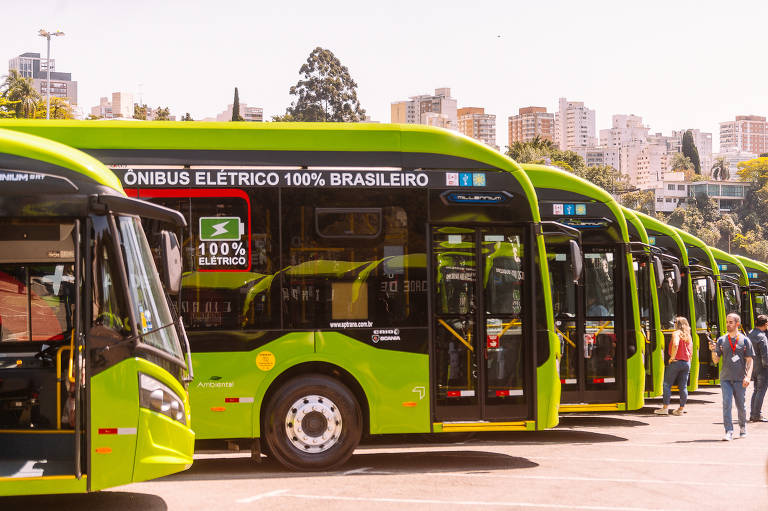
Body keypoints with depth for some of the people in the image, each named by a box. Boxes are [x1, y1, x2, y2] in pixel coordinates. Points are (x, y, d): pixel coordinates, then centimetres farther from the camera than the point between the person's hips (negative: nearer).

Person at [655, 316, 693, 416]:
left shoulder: (676, 333, -6)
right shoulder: (688, 336, 14)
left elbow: (675, 345, -24)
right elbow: (691, 351, 15)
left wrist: (672, 357, -16)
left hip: (676, 362, -6)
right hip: (686, 363, 6)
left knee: (667, 385, 1)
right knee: (683, 386, 7)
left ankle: (665, 408, -2)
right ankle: (681, 409, 8)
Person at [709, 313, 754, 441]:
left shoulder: (745, 340, 3)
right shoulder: (721, 340, 9)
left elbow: (749, 360, 1)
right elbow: (716, 360, 8)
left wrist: (748, 376, -12)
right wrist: (713, 350, -12)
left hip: (740, 379, -1)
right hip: (725, 378, 1)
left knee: (740, 405, 6)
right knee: (726, 404, -11)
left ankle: (743, 426, 30)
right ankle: (729, 431, -12)